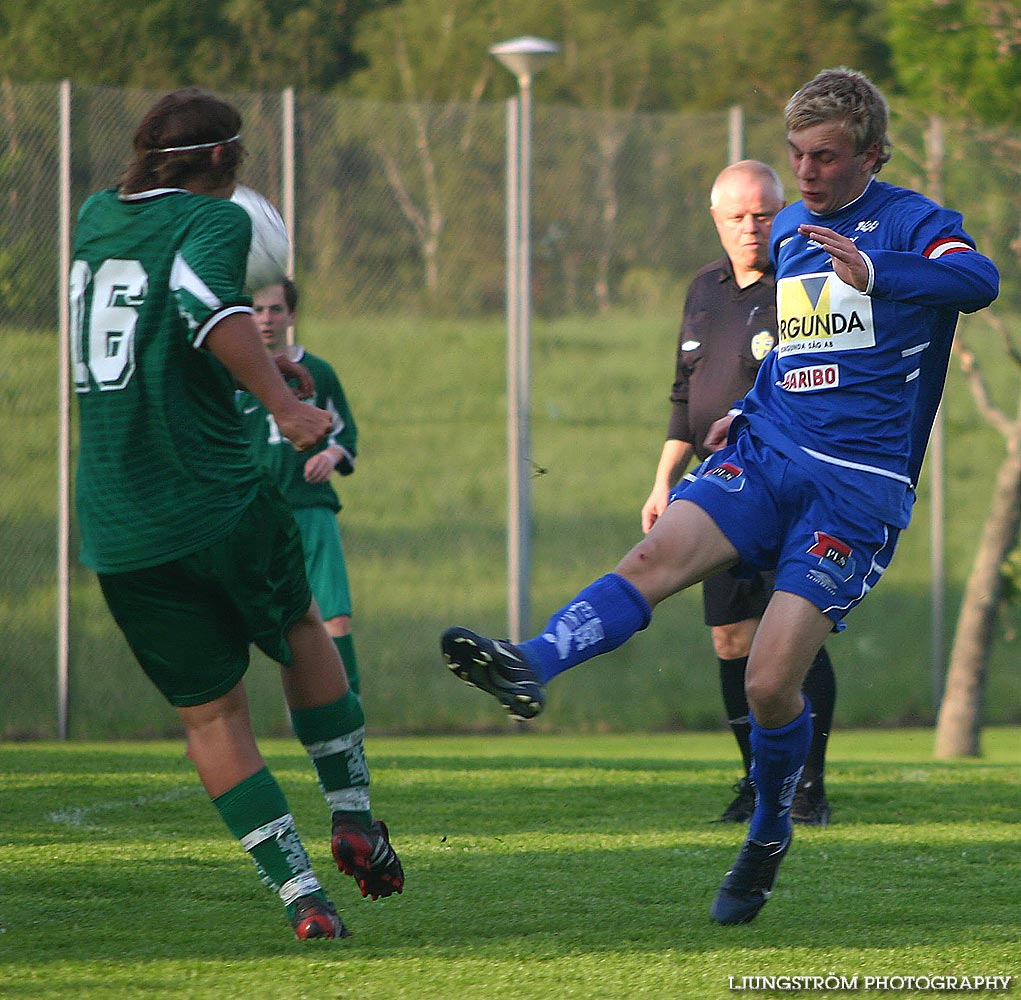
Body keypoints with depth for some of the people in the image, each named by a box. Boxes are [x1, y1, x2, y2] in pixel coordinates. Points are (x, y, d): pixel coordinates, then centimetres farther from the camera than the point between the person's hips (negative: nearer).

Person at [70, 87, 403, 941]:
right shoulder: (213, 220, -6)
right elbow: (209, 306, -29)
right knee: (302, 629, 24)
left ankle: (300, 893, 0)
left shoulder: (96, 218, 14)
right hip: (216, 502, -4)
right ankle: (353, 817, 22)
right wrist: (283, 403, -38)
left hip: (119, 538, 4)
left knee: (210, 714, 8)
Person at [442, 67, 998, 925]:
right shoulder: (787, 232, 18)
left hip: (858, 484, -5)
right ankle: (530, 669, -48)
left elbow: (979, 280, -26)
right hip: (765, 452, 5)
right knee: (658, 554, -26)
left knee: (772, 685, -12)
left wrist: (873, 272, -41)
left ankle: (770, 834, 15)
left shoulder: (910, 222, -4)